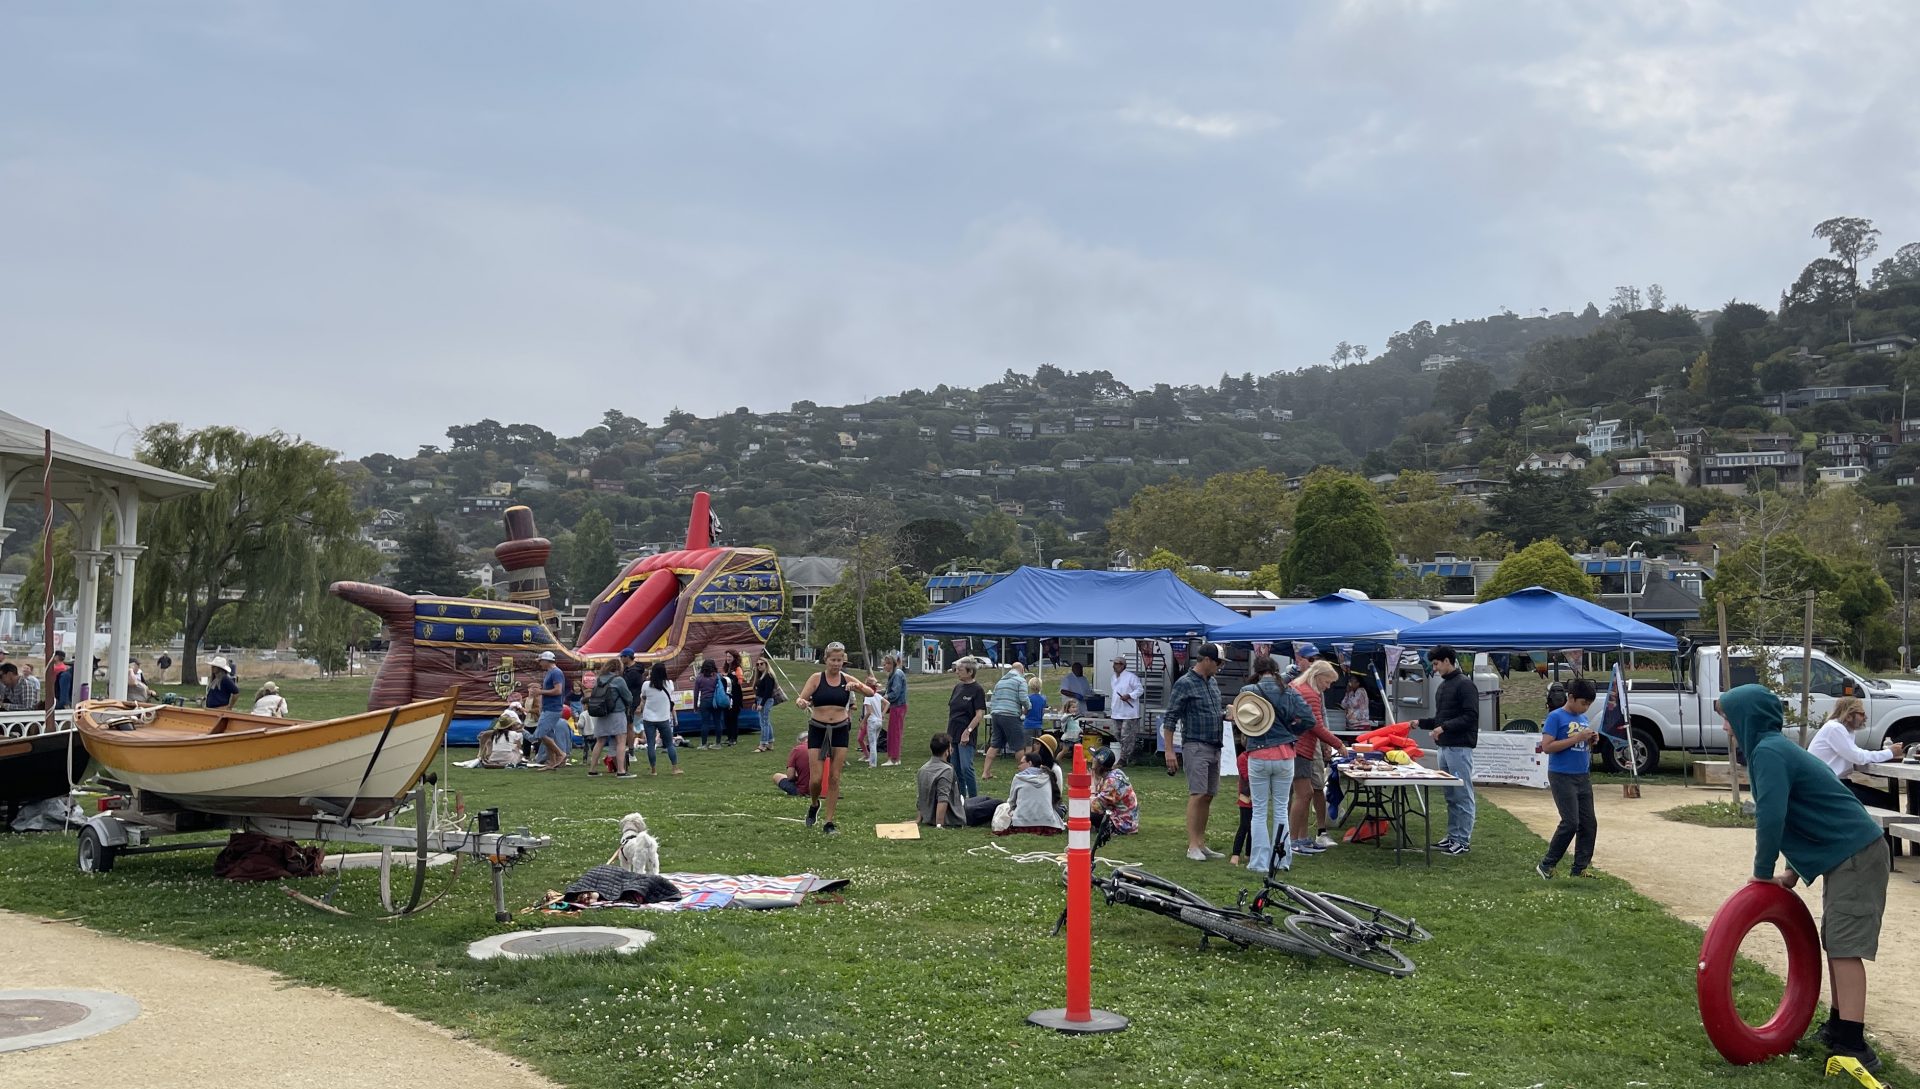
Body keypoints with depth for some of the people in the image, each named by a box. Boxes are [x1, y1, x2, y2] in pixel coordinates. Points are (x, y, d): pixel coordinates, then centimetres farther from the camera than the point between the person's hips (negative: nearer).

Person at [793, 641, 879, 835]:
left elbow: (870, 693, -7)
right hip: (818, 731, -2)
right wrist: (801, 703, -34)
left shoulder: (846, 680, 1)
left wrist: (858, 686, -27)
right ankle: (815, 805, 27)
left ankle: (829, 822, 10)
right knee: (816, 778, -6)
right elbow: (800, 699, -10)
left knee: (834, 778, 2)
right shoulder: (816, 679, -4)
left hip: (840, 731, 2)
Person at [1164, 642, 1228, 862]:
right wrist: (1169, 751, -13)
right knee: (1197, 794, -11)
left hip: (1214, 747, 8)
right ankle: (1192, 846, -9)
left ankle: (1201, 843, 15)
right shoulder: (1185, 684, -9)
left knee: (1208, 796, 9)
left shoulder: (1212, 682, 15)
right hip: (1196, 746, -8)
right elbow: (1170, 719, -9)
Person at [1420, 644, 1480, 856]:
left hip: (1459, 748, -9)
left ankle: (1463, 840, 0)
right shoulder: (1443, 685, 18)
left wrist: (1445, 727, -21)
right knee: (1451, 795, 13)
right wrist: (1420, 723, 13)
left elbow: (1471, 717, -17)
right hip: (1445, 747, 9)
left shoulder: (1464, 685, -10)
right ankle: (1453, 836, 19)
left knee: (1462, 795, -3)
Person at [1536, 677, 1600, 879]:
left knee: (1589, 824, 5)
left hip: (1583, 777, 8)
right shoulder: (1556, 717, -9)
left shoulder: (1583, 718, 13)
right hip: (1562, 777, -8)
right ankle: (1546, 865, 0)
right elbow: (1546, 746, -17)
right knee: (1570, 822, -12)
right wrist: (1577, 738, -20)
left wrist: (1591, 740, 0)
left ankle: (1580, 868, 14)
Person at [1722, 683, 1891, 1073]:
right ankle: (1839, 1027, 24)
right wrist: (1793, 870, 16)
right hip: (1846, 854, 10)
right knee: (1835, 943, 15)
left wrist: (1763, 873, -11)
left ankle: (1852, 1045, -12)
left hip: (1856, 856, -10)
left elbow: (1770, 819, -23)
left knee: (1845, 947, -11)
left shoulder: (1768, 753, -17)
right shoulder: (1773, 749, 14)